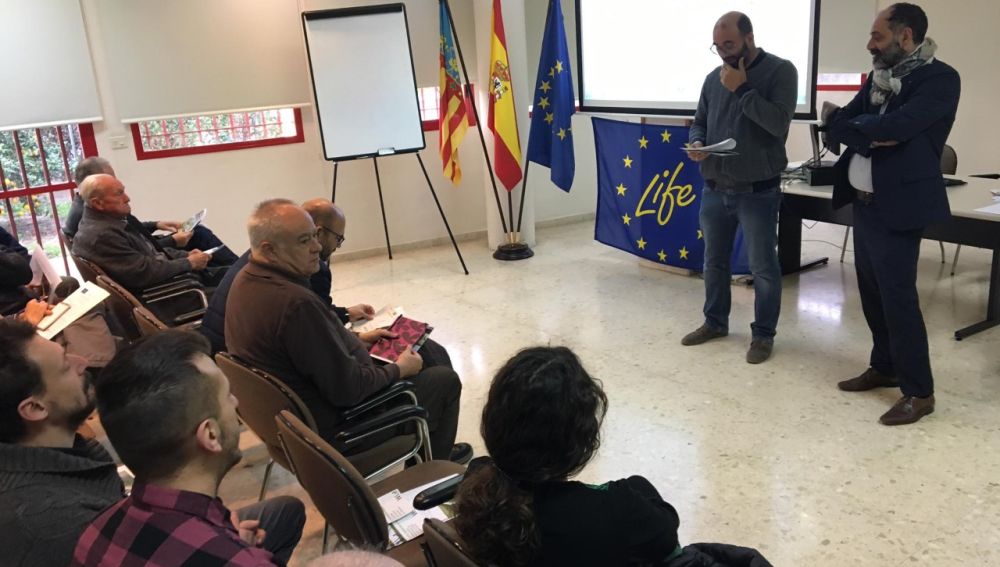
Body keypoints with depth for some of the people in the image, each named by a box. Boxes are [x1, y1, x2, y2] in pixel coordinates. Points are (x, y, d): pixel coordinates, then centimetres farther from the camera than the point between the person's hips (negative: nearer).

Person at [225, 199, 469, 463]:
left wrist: (357, 339, 12)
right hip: (333, 424, -10)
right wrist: (399, 369, -11)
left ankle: (431, 450, 40)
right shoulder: (296, 303, -35)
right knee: (445, 380, 6)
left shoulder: (246, 280, -4)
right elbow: (347, 388, -28)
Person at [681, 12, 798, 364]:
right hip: (714, 189, 5)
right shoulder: (713, 78, 8)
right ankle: (715, 322, 33)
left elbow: (778, 123, -20)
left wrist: (742, 89, -18)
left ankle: (763, 334, 18)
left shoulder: (780, 71, -7)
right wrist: (696, 144, -7)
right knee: (714, 260, 16)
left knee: (763, 267, 3)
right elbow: (699, 122, 15)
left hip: (758, 192, -5)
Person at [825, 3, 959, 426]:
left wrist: (859, 126, -5)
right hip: (863, 203, 8)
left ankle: (919, 391, 6)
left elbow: (895, 128, -24)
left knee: (897, 296, -5)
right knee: (873, 292, 15)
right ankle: (885, 368, 30)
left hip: (897, 205, -8)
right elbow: (836, 125, 4)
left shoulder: (938, 78, -11)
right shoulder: (877, 79, 12)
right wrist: (870, 134, -15)